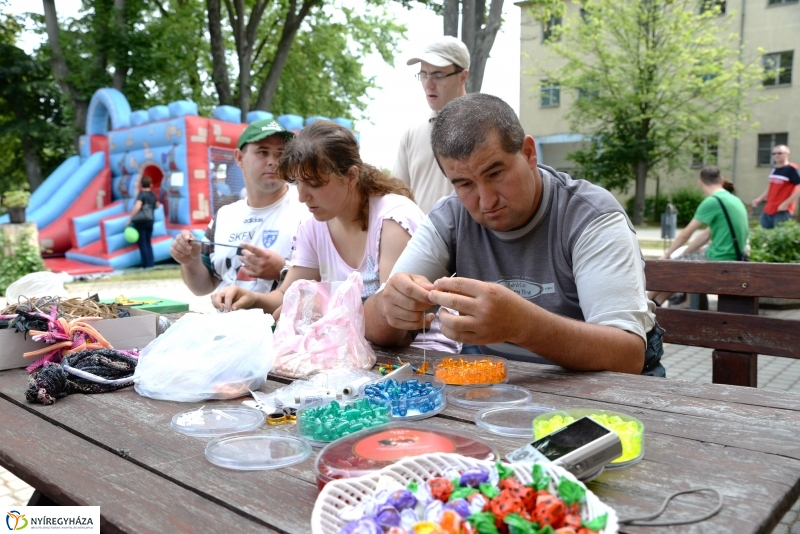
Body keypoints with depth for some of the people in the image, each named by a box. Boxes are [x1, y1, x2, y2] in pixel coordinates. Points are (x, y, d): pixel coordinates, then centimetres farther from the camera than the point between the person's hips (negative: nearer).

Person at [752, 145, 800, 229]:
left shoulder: (791, 169, -10)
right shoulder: (773, 170, 12)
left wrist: (786, 203, -20)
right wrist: (759, 199, 12)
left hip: (782, 211, -8)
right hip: (768, 210, 8)